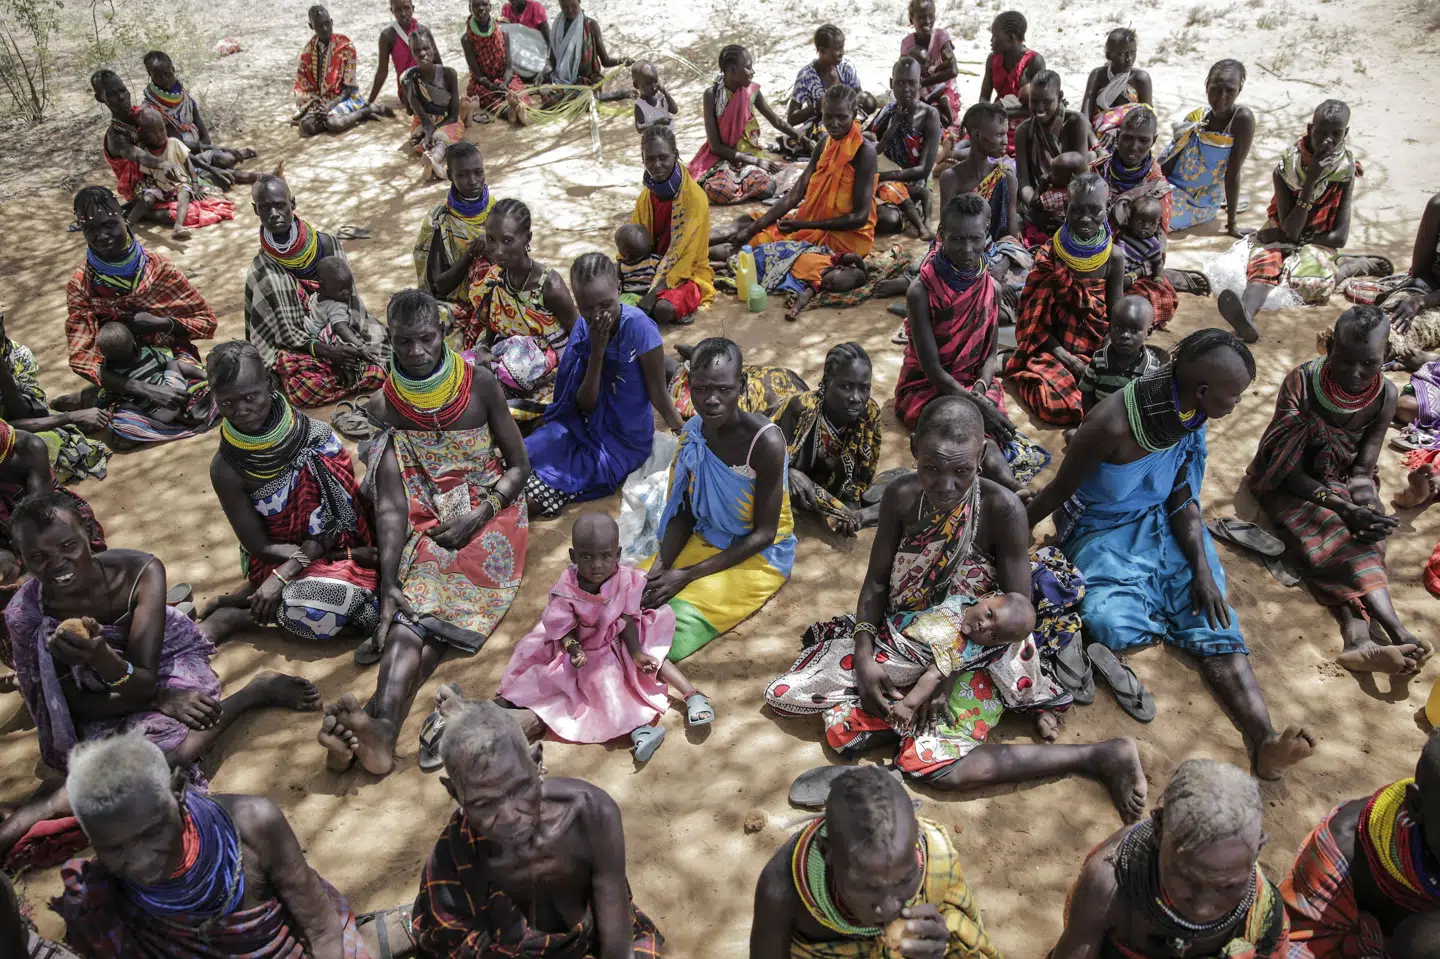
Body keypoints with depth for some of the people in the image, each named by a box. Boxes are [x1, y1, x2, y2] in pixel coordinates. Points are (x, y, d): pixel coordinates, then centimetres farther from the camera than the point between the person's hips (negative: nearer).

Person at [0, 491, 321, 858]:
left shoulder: (141, 572, -28)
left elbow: (143, 683, -28)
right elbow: (78, 706, -15)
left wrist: (103, 659, -51)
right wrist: (160, 700, -28)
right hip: (104, 702, 3)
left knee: (168, 743, -36)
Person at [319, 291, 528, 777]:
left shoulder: (480, 384, -2)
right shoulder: (384, 405, -1)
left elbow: (518, 464, 3)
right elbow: (391, 505, -10)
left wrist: (479, 515, -15)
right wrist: (387, 584, -23)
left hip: (488, 512, -2)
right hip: (429, 521, 2)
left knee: (423, 600, -28)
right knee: (415, 600, -28)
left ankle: (383, 724, -49)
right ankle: (383, 727, -50)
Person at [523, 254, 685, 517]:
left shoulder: (638, 327, -23)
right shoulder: (584, 327, -7)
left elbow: (660, 397, -13)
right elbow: (585, 406, -10)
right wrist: (597, 352, -22)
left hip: (623, 441, -5)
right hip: (585, 428, 5)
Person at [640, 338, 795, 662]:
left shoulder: (765, 441, -28)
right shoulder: (693, 432, -9)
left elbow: (763, 534, -21)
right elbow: (683, 513, 1)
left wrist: (687, 576, -23)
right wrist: (659, 567, -17)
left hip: (760, 555, -5)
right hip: (705, 541, 5)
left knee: (673, 634, -19)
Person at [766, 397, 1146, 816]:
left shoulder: (1002, 509, -23)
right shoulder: (901, 496, -11)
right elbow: (877, 581, -1)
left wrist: (950, 677, -22)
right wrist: (864, 656, -15)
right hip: (903, 637, 5)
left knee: (936, 765, -27)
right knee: (781, 693, -6)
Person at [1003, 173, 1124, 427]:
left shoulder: (1113, 257, -3)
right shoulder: (1051, 253, -7)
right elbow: (1035, 316, -5)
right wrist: (1065, 357, -15)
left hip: (1096, 351, 2)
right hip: (1054, 349, -2)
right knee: (1058, 406, -30)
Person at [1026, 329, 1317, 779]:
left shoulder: (1190, 414, -6)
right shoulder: (1113, 423, -27)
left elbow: (1181, 496, 2)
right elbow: (1058, 492, -14)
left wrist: (1202, 567, -8)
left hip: (1163, 523, 5)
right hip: (1105, 532, -5)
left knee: (1215, 622, -18)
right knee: (1115, 624, -34)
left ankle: (1264, 741, -32)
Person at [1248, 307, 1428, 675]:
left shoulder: (1386, 395, -12)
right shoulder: (1301, 383, -23)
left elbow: (1362, 469, -8)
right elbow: (1289, 468, -22)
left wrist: (1364, 509, -29)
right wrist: (1342, 507, -34)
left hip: (1341, 480, 4)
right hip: (1293, 482, -4)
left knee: (1362, 538, -27)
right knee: (1336, 536, -30)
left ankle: (1357, 632, -46)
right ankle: (1399, 635, -44)